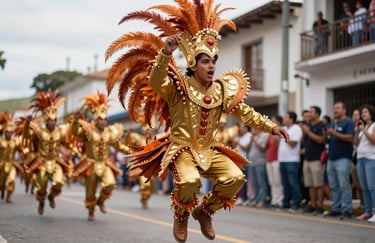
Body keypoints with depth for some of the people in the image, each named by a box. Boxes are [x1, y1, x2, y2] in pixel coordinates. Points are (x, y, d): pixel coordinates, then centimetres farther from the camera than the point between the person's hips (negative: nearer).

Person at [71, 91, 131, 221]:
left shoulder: (110, 132, 2)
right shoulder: (88, 130, -9)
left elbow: (119, 146, 15)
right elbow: (75, 132, -27)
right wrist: (76, 120, -45)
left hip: (105, 164, 3)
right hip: (91, 165, -2)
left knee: (110, 183, -22)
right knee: (90, 192, 4)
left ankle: (101, 201, 6)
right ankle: (91, 212, 27)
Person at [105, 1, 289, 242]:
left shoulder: (224, 90, 5)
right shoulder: (179, 87, -9)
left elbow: (246, 113, 14)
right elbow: (155, 81, -29)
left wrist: (270, 126, 5)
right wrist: (166, 52, -44)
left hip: (209, 151, 5)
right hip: (181, 149, -5)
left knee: (236, 178, -18)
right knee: (190, 180, -34)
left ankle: (204, 211, 9)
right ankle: (181, 217, 0)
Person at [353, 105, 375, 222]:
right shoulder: (362, 126, 20)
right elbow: (356, 143, 16)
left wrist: (364, 130, -15)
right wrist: (357, 132, 2)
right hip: (360, 159, 7)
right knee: (364, 188, 6)